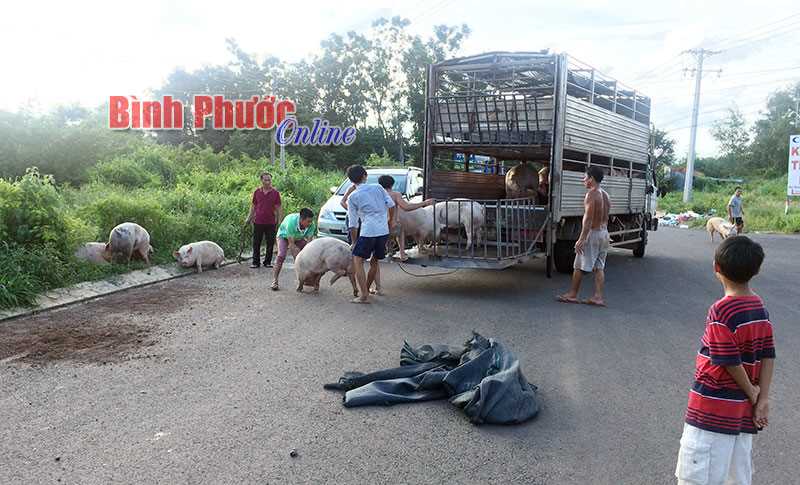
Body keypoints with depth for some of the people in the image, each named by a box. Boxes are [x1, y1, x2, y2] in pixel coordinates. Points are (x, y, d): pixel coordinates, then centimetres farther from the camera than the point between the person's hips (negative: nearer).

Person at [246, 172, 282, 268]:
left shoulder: (275, 193, 1)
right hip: (258, 222, 1)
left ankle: (268, 262, 17)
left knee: (270, 243, 5)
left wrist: (278, 220, -1)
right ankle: (255, 262, 15)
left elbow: (278, 208, 3)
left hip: (271, 223, -1)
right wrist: (249, 218, 10)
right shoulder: (257, 192, 5)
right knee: (256, 243, 5)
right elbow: (253, 206, 13)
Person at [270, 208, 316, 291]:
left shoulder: (312, 224, -30)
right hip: (284, 236, -4)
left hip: (299, 238, 4)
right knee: (281, 255, -26)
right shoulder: (291, 222, -42)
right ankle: (274, 281, -19)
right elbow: (291, 244, -37)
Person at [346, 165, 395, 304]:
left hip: (368, 232, -5)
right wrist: (390, 220, 25)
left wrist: (354, 242, 14)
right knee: (375, 261, 19)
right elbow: (391, 205, 7)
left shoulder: (352, 197, 2)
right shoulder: (377, 187, 10)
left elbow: (353, 223, 4)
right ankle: (366, 289, 33)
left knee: (358, 260, 5)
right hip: (384, 231, 5)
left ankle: (364, 296, -4)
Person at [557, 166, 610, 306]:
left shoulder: (591, 194, -15)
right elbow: (605, 218, 16)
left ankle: (572, 295, 10)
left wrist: (581, 239, -23)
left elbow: (588, 219, -22)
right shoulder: (605, 195, 12)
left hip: (593, 233, -8)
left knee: (579, 266, 2)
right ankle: (598, 297, 6)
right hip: (604, 233, 8)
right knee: (599, 267, 8)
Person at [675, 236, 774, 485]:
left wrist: (752, 394, -2)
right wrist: (762, 400, 3)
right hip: (743, 412, 8)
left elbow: (730, 363, -18)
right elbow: (768, 357, 4)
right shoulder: (760, 307, 4)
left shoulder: (720, 312, -20)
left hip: (713, 412, -8)